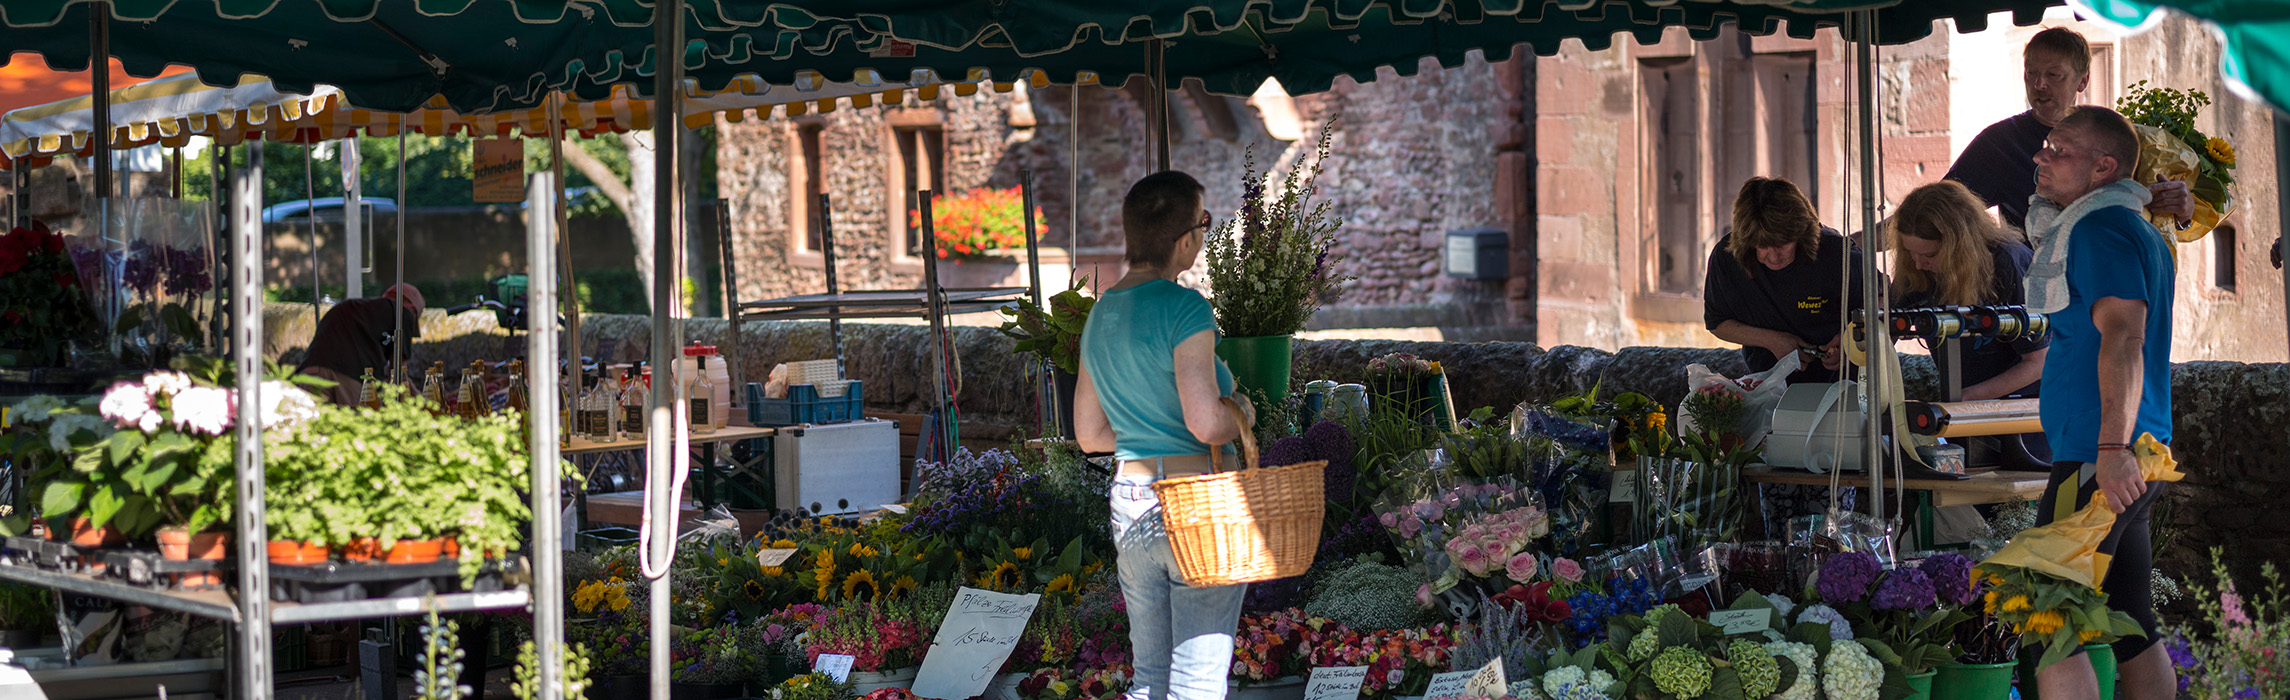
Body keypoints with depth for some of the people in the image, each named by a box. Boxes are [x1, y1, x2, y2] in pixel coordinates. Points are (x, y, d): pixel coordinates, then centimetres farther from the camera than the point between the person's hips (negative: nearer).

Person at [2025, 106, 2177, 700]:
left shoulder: (2102, 229, -11)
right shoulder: (2139, 230, 21)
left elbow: (2122, 338, -24)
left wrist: (2112, 448, -33)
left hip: (2097, 462, -11)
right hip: (2130, 464, 11)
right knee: (2131, 629, 12)